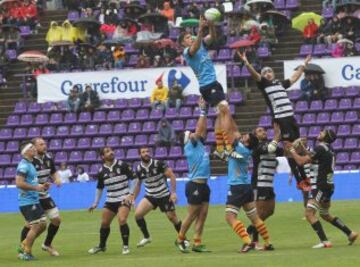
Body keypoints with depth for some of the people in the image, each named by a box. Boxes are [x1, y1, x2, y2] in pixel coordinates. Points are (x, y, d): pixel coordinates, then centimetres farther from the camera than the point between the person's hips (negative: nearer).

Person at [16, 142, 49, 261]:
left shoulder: (30, 164, 16)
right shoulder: (24, 165, -15)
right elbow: (19, 183, -25)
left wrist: (41, 186, 11)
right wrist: (36, 187, -20)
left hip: (34, 201, 10)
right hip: (27, 202, -10)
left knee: (42, 225, 11)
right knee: (36, 226, -8)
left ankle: (23, 246, 21)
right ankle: (26, 253, 4)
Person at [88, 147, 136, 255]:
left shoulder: (122, 165, -10)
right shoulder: (102, 171, 0)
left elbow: (134, 178, -6)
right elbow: (99, 188, 14)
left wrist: (131, 194, -12)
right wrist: (95, 204, 13)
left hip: (124, 199, -4)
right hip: (110, 200, 4)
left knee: (122, 220, -22)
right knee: (104, 223, 7)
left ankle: (125, 246, -7)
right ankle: (101, 246, 29)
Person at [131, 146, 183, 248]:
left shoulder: (158, 163, -16)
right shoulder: (139, 169, -4)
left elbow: (172, 176, -12)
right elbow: (138, 184, 12)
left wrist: (173, 192, -17)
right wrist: (133, 199, 10)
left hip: (164, 196, -3)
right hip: (150, 196, 3)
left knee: (173, 218, -1)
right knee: (138, 214, -14)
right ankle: (146, 237, 3)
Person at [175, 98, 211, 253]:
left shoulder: (200, 145, 14)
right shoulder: (189, 147, -6)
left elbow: (203, 130, 14)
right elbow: (199, 130, -11)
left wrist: (204, 112, 11)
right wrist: (202, 112, -7)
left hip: (203, 185, 7)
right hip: (195, 186, -7)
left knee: (202, 216, 4)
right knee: (192, 215, -1)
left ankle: (197, 243, 4)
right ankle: (180, 239, 12)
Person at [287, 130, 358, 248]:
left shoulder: (320, 148, -14)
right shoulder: (328, 149, 15)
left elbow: (301, 161, -15)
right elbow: (310, 159, 24)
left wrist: (292, 150, -2)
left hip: (322, 186, -10)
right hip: (327, 185, 10)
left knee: (309, 213, -13)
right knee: (325, 215, 23)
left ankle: (324, 241, -20)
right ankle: (350, 233, 23)